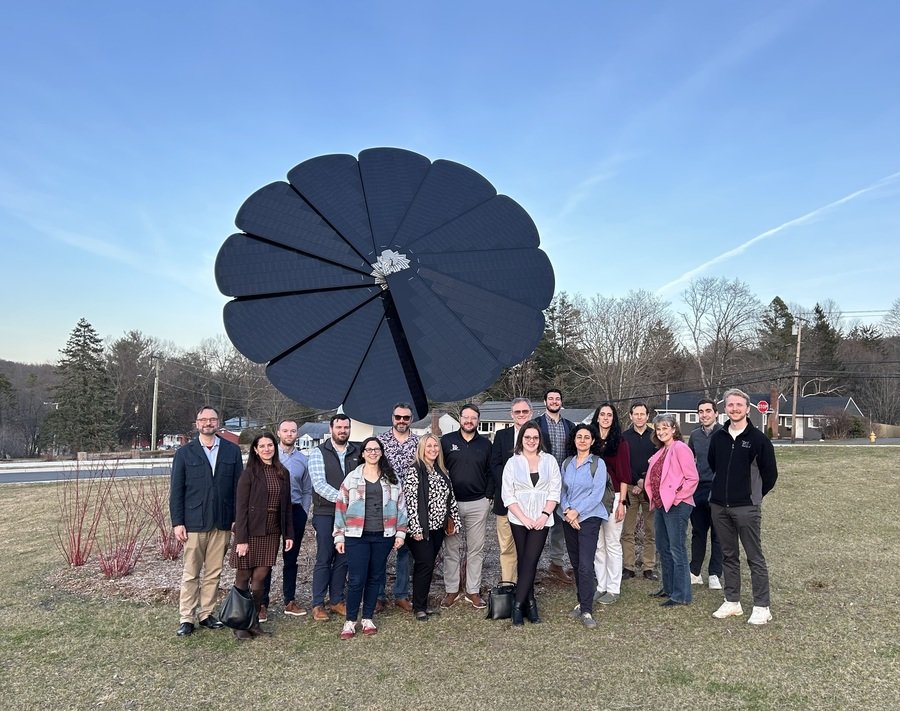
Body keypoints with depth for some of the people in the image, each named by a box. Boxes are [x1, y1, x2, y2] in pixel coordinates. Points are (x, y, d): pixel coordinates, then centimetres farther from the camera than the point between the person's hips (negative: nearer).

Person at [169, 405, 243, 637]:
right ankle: (186, 618, 14)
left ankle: (207, 614, 21)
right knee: (191, 574, 5)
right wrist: (177, 522, -4)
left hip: (222, 523, 1)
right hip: (194, 523, -1)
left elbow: (238, 487, 4)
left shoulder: (232, 451, 4)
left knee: (214, 573, 9)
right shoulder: (184, 453, 3)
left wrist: (238, 519, -1)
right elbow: (176, 490, 2)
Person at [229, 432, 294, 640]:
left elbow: (286, 505, 11)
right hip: (250, 533, -4)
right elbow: (241, 507, -10)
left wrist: (289, 534, 7)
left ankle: (254, 620, 19)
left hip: (271, 534, 4)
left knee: (259, 578, 7)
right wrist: (241, 539, -15)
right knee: (243, 578, 5)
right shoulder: (249, 473, -7)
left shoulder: (283, 474, 8)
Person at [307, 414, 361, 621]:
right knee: (324, 559, 1)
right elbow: (319, 484, -13)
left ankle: (336, 600, 22)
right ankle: (318, 604, 12)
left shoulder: (357, 453, 8)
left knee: (343, 559, 10)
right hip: (326, 513, -3)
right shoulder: (319, 453, -3)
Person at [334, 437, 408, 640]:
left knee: (375, 578, 10)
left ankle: (368, 619, 23)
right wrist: (339, 536, -1)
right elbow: (341, 507, 3)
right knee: (356, 579, -4)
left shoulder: (391, 478, 7)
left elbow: (400, 506, 8)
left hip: (383, 536, 2)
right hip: (357, 536, -2)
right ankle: (350, 621, 10)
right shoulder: (352, 478, 2)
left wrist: (400, 532, 3)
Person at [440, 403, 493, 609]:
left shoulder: (485, 444, 6)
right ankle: (451, 590, 16)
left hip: (478, 504, 1)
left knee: (476, 549, 6)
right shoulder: (447, 441, 1)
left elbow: (491, 472, 10)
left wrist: (488, 496, 2)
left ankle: (473, 591, 16)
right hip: (450, 503, -1)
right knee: (451, 549, 5)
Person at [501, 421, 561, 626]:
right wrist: (524, 518, -9)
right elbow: (507, 495, -1)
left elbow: (554, 491, 3)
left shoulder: (549, 461, 5)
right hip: (519, 520, 0)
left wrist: (545, 515, -9)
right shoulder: (512, 462, 2)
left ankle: (519, 605, -1)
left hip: (541, 520, 0)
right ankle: (530, 603, 14)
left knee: (530, 561, -7)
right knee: (523, 561, 5)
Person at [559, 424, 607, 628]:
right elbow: (562, 491, 10)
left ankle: (586, 611, -5)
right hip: (569, 519, 5)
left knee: (585, 565, -11)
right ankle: (582, 601, 26)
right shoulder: (566, 463, 10)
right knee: (576, 564, 11)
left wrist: (577, 511, -13)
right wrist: (566, 511, -7)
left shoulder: (598, 463, -4)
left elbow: (597, 493, -10)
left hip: (589, 518, -5)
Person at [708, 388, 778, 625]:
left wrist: (753, 495, 6)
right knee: (728, 556, 13)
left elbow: (770, 473, -1)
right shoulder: (718, 437, 7)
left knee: (755, 557, 1)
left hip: (747, 507, -5)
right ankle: (732, 601, 23)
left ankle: (762, 607, 9)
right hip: (719, 506, 5)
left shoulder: (758, 439, -7)